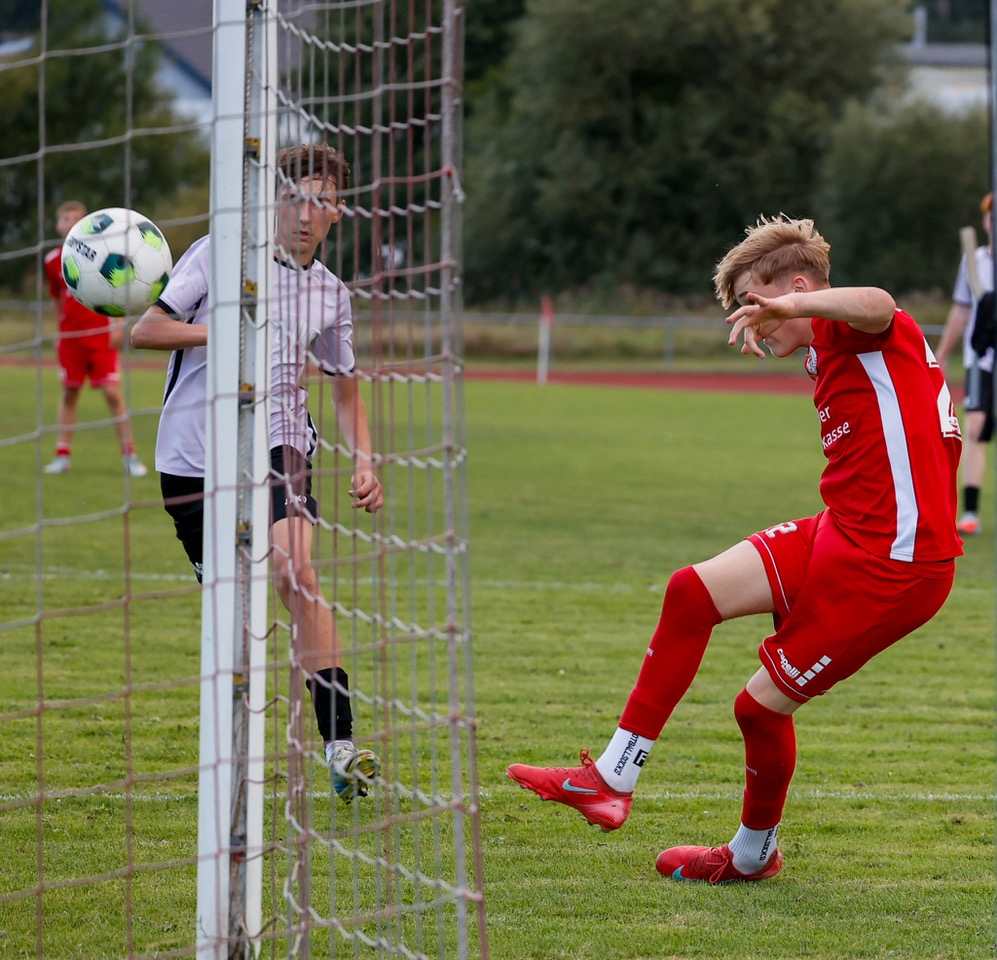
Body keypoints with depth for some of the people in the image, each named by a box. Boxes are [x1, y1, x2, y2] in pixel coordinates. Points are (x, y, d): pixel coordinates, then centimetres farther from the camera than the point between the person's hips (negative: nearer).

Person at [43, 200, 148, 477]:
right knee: (69, 393, 6)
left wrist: (120, 326, -8)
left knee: (112, 392, -6)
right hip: (70, 337, 3)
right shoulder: (53, 261, 4)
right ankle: (63, 456, 12)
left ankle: (129, 455, -1)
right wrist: (59, 332, 15)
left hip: (101, 334, -3)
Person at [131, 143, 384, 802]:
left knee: (294, 570, -23)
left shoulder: (331, 295, 9)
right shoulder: (218, 254, -1)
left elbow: (346, 391, 22)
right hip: (192, 456, 0)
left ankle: (341, 744, -27)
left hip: (276, 445, 1)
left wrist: (364, 460, 5)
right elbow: (146, 330, -5)